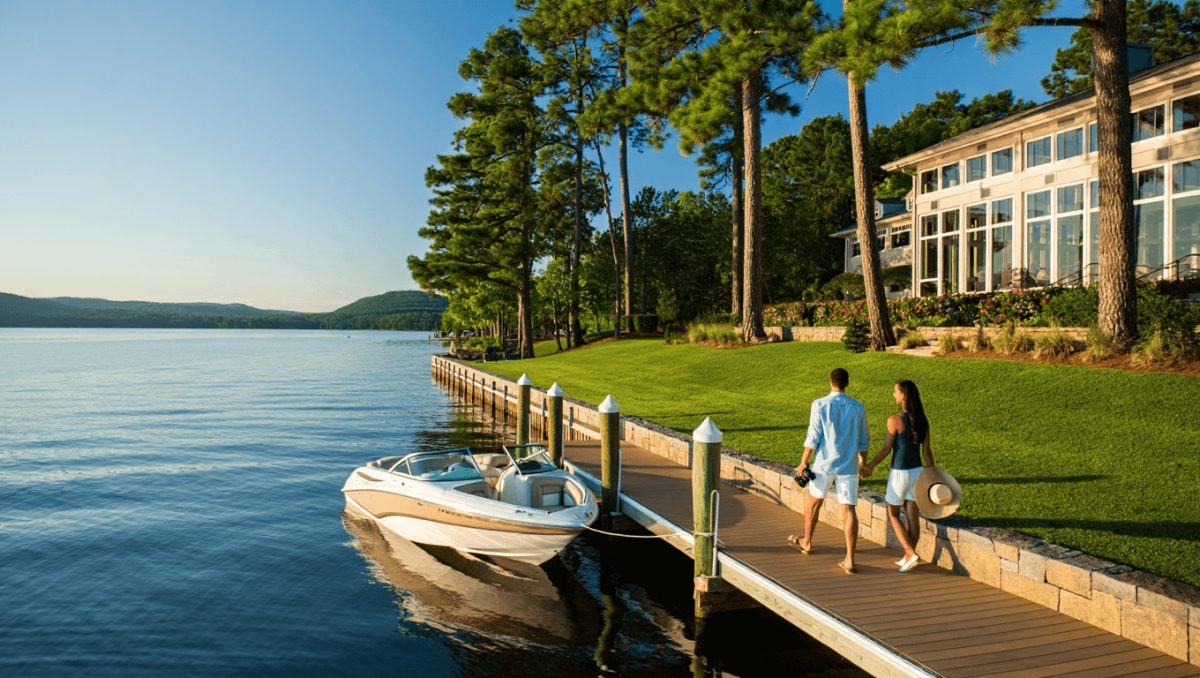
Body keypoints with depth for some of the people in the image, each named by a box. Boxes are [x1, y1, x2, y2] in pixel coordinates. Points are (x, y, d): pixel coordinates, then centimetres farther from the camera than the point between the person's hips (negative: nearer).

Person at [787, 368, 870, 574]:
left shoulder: (820, 405, -9)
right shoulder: (858, 408, 1)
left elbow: (813, 437, -9)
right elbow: (863, 441, 8)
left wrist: (803, 462, -1)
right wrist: (864, 463, 23)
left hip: (824, 464, -2)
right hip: (848, 466, 2)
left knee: (813, 502, 18)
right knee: (848, 511, 2)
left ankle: (806, 542, 36)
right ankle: (850, 560, -1)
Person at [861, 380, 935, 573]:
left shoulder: (895, 420, -18)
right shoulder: (922, 421, 0)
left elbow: (886, 448, -13)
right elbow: (926, 451, 3)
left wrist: (870, 466, -2)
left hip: (900, 473, -6)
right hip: (917, 471, 6)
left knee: (892, 514, 10)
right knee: (912, 516, 14)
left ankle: (911, 554, -1)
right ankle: (908, 557, 24)